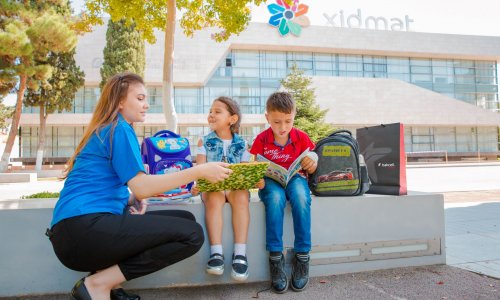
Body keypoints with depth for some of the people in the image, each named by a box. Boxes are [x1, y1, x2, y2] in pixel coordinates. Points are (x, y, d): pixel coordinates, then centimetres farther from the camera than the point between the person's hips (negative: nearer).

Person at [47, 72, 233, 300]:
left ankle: (102, 280, 1)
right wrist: (199, 171, -16)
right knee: (191, 234, -15)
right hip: (84, 228, -10)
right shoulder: (119, 129, -7)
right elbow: (142, 187, -16)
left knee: (185, 219, 7)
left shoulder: (104, 131, 22)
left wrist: (130, 198, 4)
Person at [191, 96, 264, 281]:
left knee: (241, 196, -33)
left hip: (236, 186, 0)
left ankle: (240, 253, -35)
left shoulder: (241, 144, 10)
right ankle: (216, 253, -36)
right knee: (214, 197, -34)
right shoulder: (205, 142, 9)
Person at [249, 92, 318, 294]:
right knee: (275, 197, -37)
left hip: (295, 178, 1)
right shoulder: (261, 139, -1)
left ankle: (302, 256, -26)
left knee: (300, 195, -36)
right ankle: (275, 257, -29)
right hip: (270, 181, 0)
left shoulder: (301, 137, 2)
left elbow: (311, 167, 8)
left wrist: (312, 162, -16)